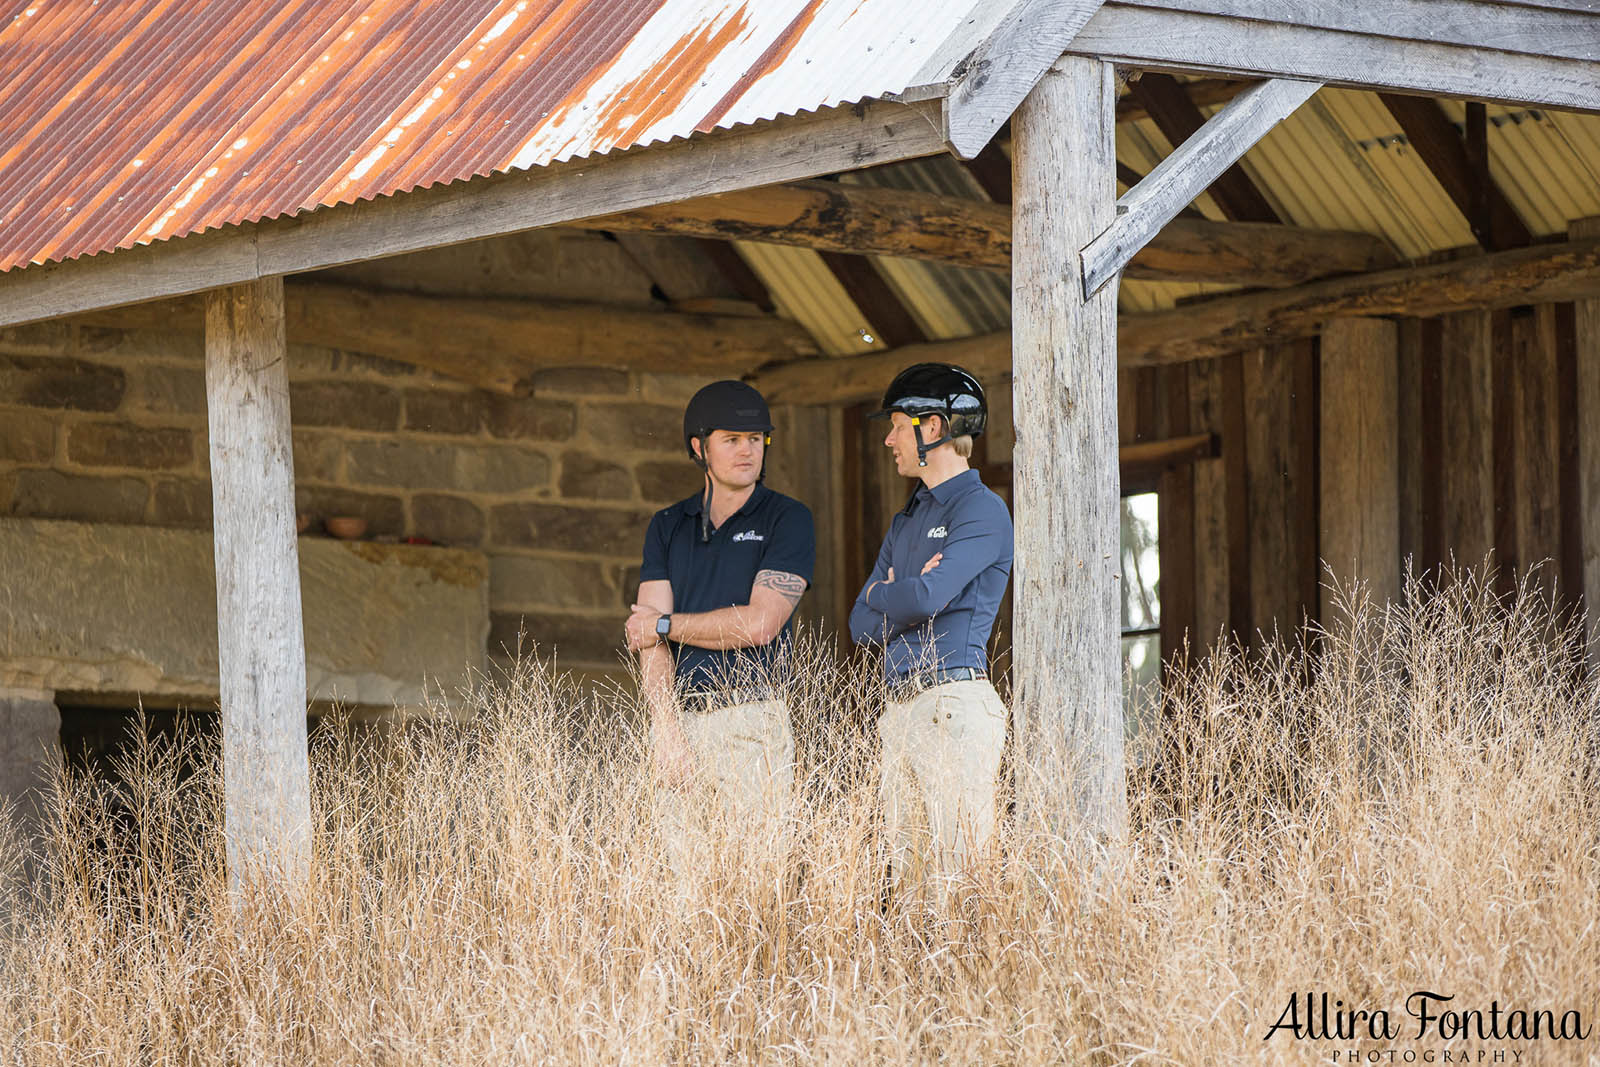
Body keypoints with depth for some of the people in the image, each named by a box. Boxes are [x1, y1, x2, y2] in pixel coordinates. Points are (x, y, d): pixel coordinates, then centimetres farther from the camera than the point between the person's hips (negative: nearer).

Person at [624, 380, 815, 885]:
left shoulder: (788, 520, 3)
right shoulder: (668, 527, 15)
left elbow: (759, 624, -8)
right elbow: (649, 636, 5)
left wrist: (665, 624, 2)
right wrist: (666, 729, -8)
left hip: (751, 717, -4)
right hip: (678, 717, 4)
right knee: (685, 875, -1)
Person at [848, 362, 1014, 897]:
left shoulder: (983, 510, -3)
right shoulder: (906, 521, 24)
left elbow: (927, 597, -17)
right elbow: (862, 625, 18)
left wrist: (879, 594, 3)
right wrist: (904, 596, -1)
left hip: (954, 705, -9)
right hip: (900, 708, 9)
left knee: (960, 862, -13)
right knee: (905, 869, 5)